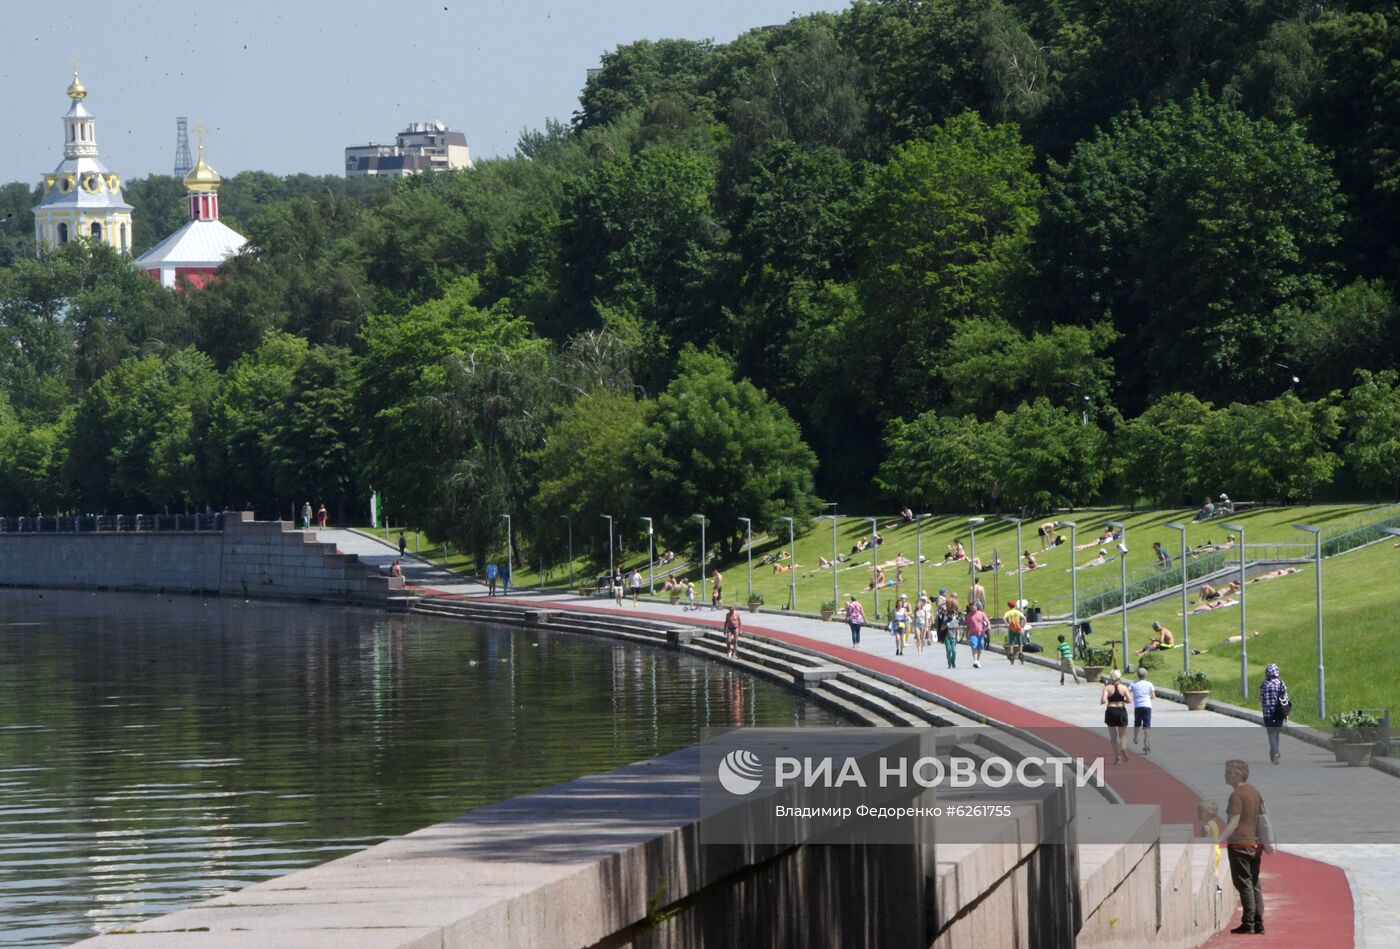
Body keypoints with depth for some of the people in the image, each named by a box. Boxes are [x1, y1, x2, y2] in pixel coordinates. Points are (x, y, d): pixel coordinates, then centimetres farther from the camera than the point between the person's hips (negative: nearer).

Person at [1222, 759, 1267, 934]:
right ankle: (1258, 924, 10)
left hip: (1239, 845, -8)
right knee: (1255, 885, 10)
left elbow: (1233, 823, -21)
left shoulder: (1237, 795, -13)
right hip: (1254, 844, 8)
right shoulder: (1254, 792, 13)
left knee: (1244, 884, -6)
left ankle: (1248, 923, -8)